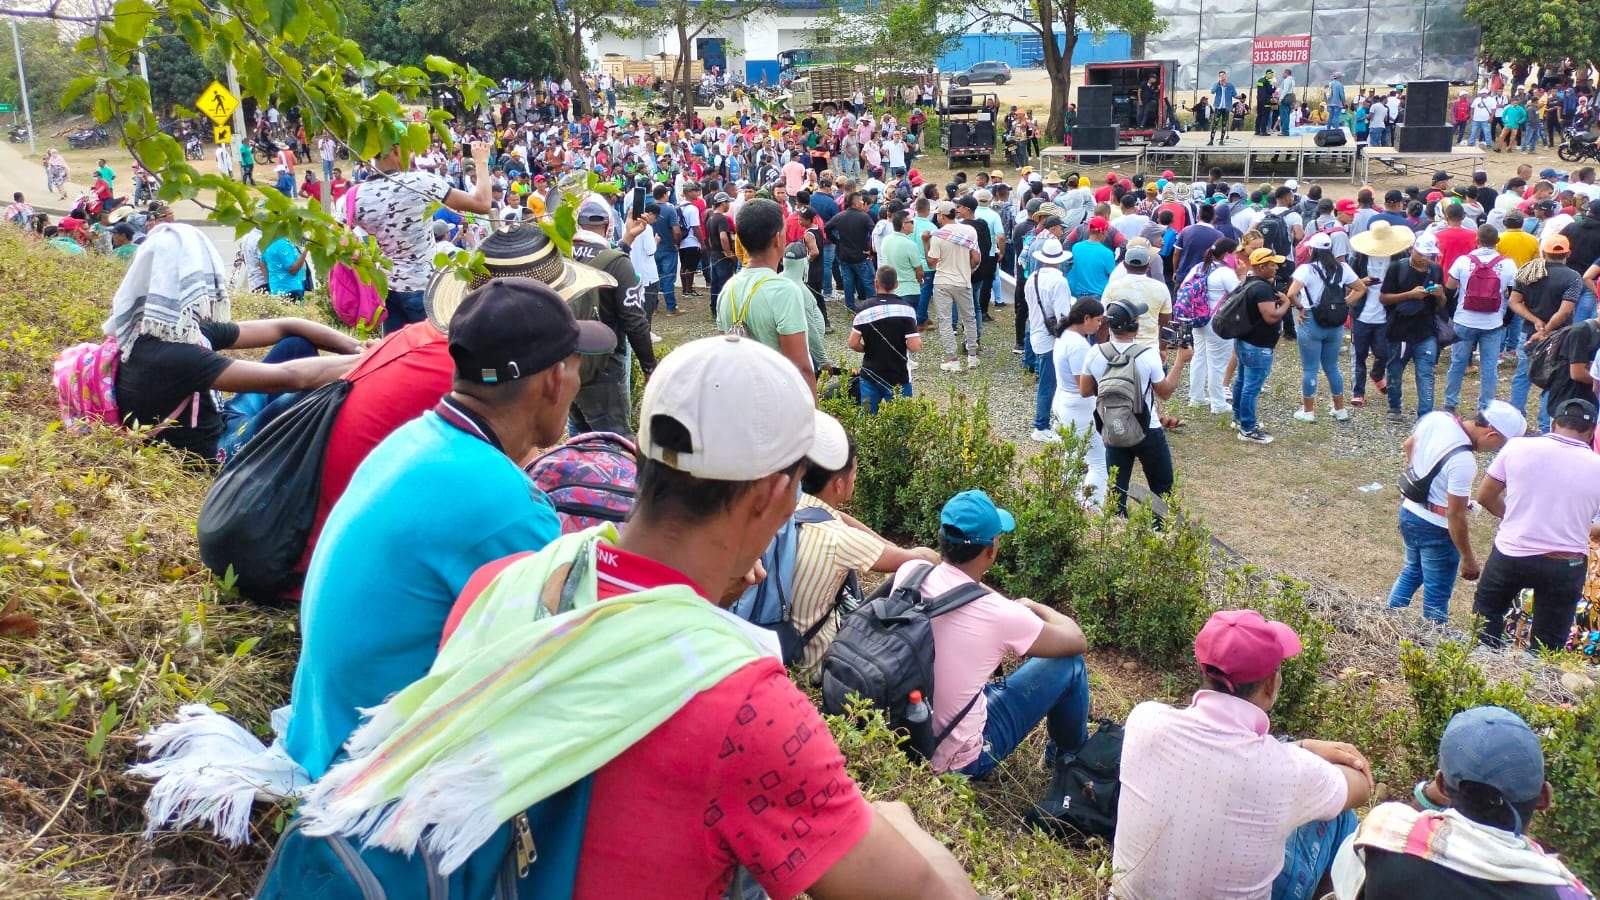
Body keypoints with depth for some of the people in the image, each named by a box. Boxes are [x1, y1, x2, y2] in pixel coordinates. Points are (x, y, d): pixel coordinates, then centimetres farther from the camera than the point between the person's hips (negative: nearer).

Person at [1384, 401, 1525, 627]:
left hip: (1409, 512, 8)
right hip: (1436, 529, -8)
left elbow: (1408, 445, 11)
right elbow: (1455, 516, -26)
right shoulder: (1463, 461, -32)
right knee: (1437, 595, 8)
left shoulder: (1437, 417, -10)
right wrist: (1468, 558, -15)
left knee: (1412, 572, 29)